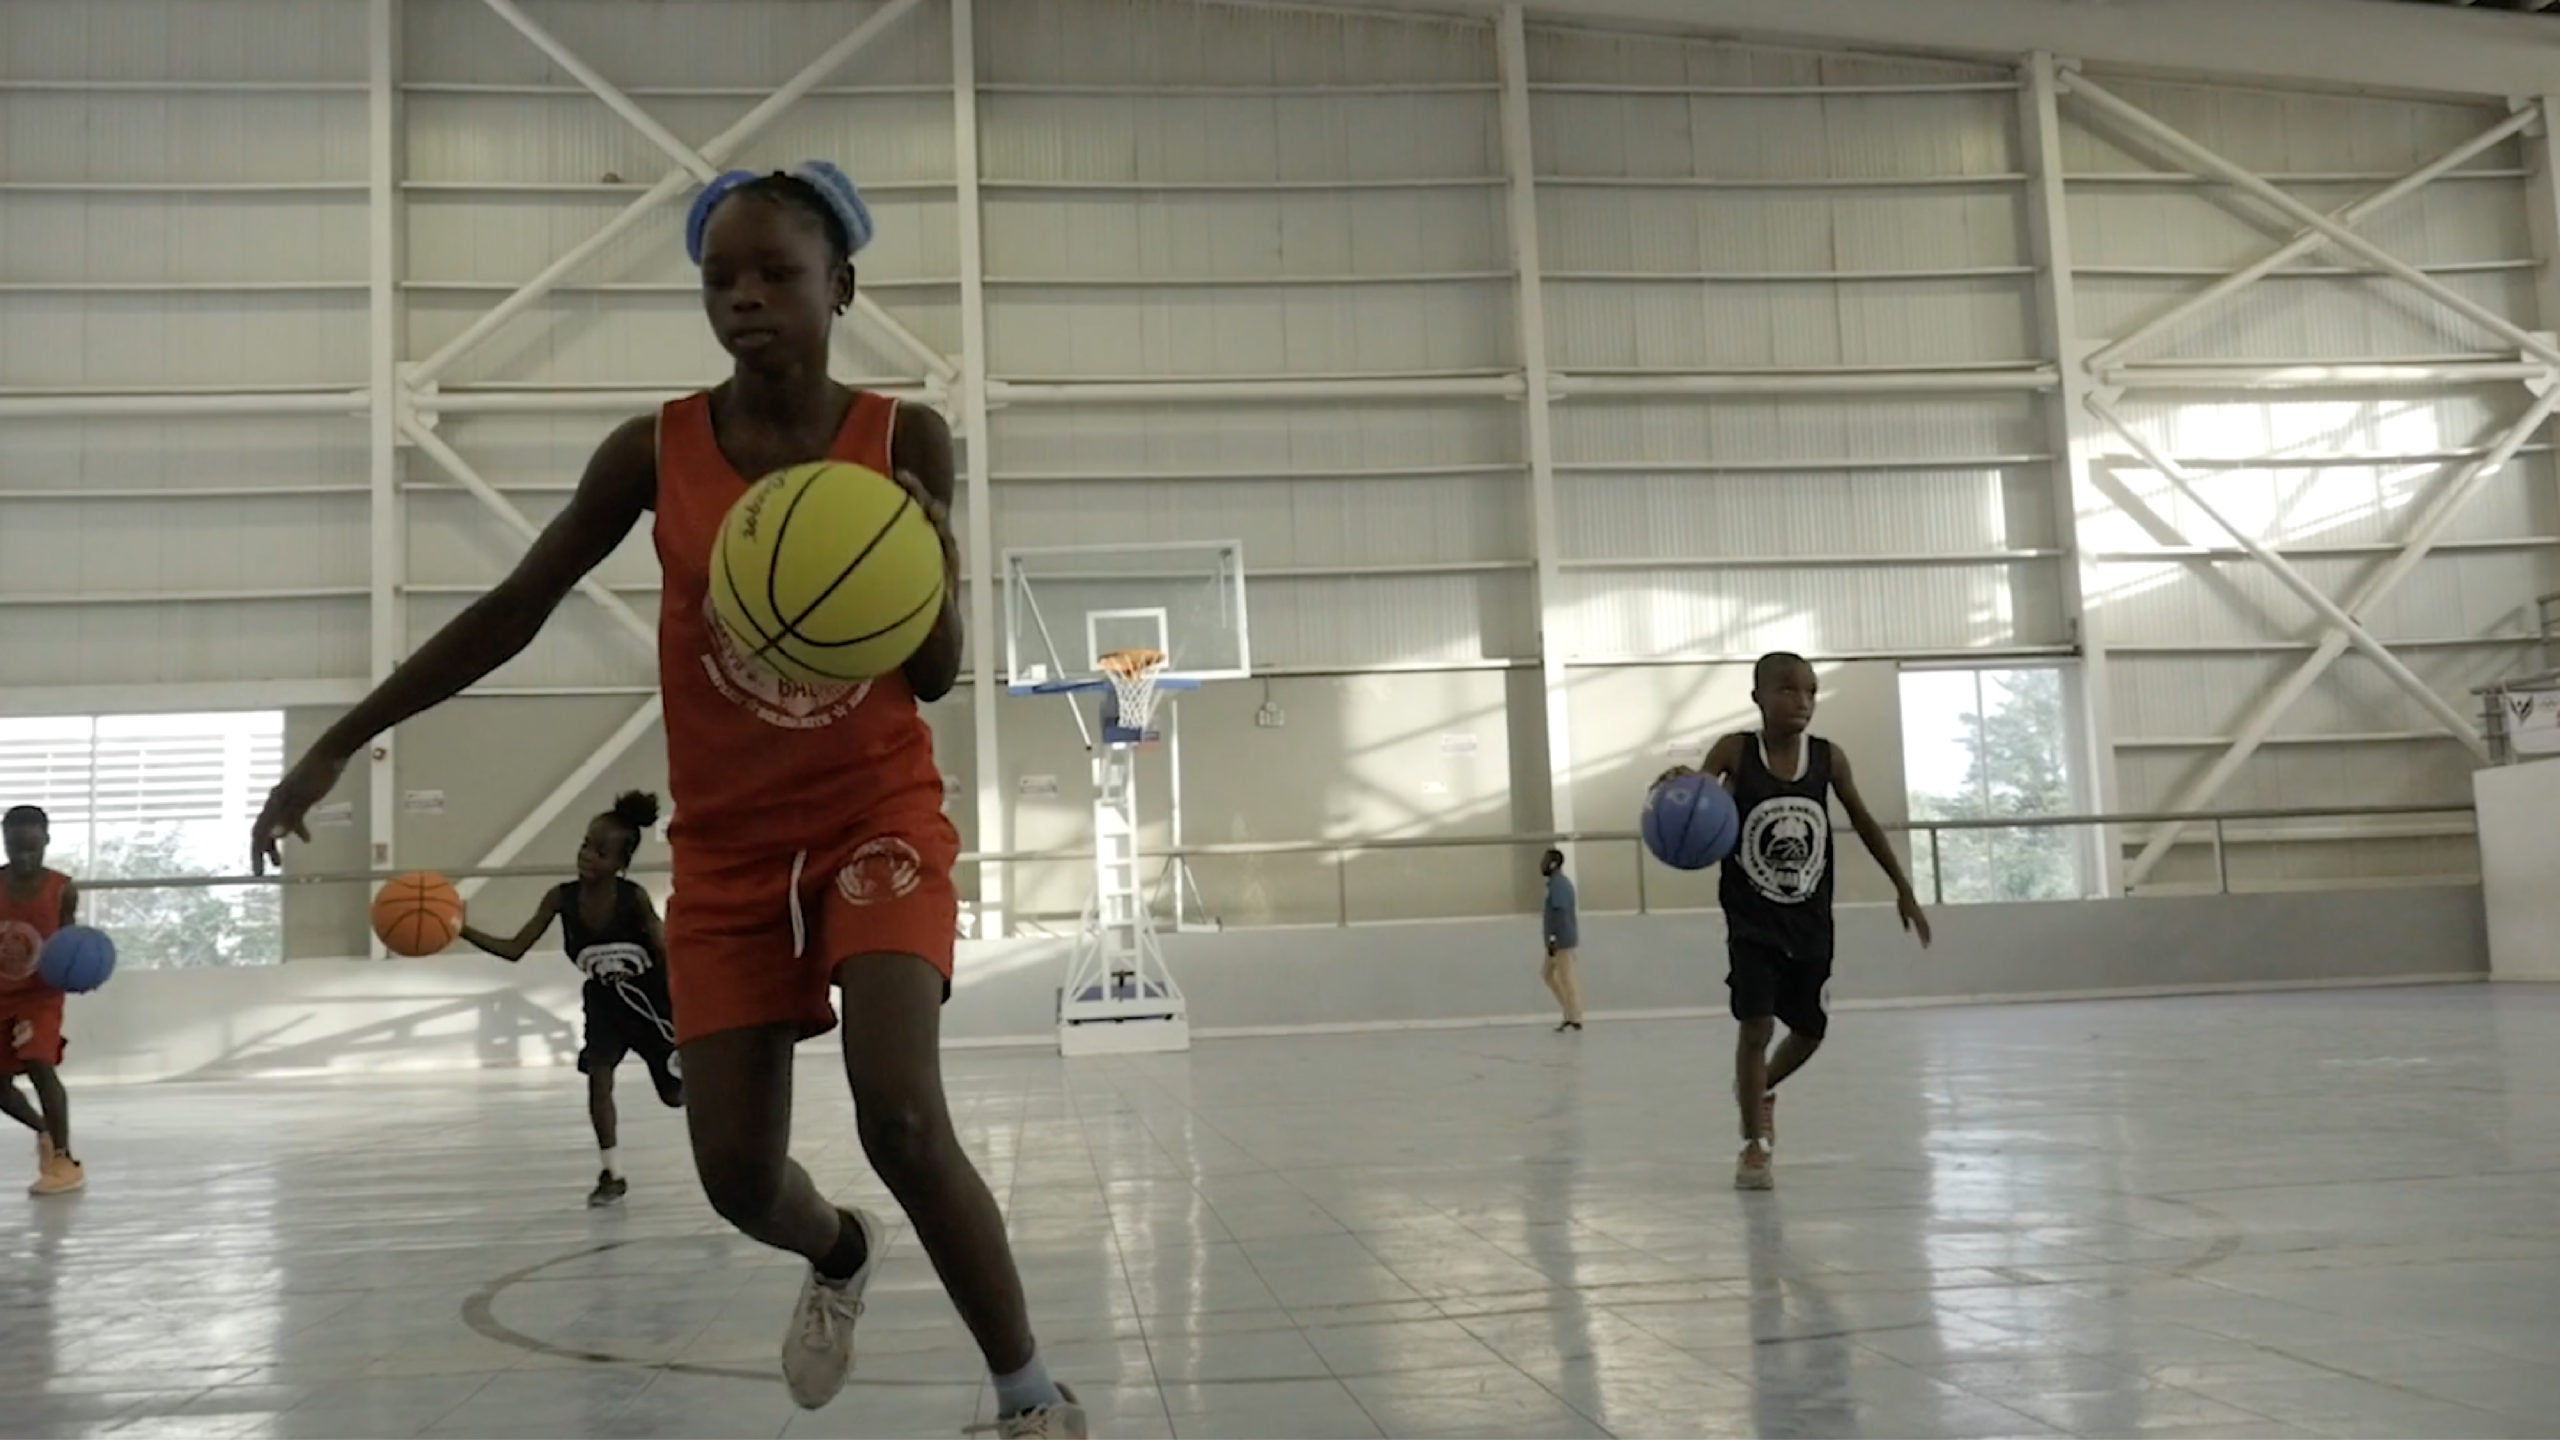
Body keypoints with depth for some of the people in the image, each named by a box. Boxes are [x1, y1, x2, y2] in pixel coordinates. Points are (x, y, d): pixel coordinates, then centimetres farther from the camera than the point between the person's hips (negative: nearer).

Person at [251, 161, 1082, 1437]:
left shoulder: (905, 441, -9)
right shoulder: (656, 451, -6)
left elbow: (935, 677, -7)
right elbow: (513, 610, 2)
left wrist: (932, 571, -30)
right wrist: (338, 744, 2)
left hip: (878, 820, -2)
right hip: (726, 847, 2)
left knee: (903, 1118, -21)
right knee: (736, 1172, 2)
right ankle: (840, 1255, 40)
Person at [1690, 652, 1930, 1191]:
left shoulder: (1829, 758, -5)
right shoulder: (1734, 751, -12)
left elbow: (1865, 825, 7)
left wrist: (1904, 891, 8)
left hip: (1810, 920, 4)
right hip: (1752, 919, -4)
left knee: (1811, 1030, 13)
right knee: (1757, 1025, -13)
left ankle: (1761, 1090, 43)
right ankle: (1754, 1146, 0)